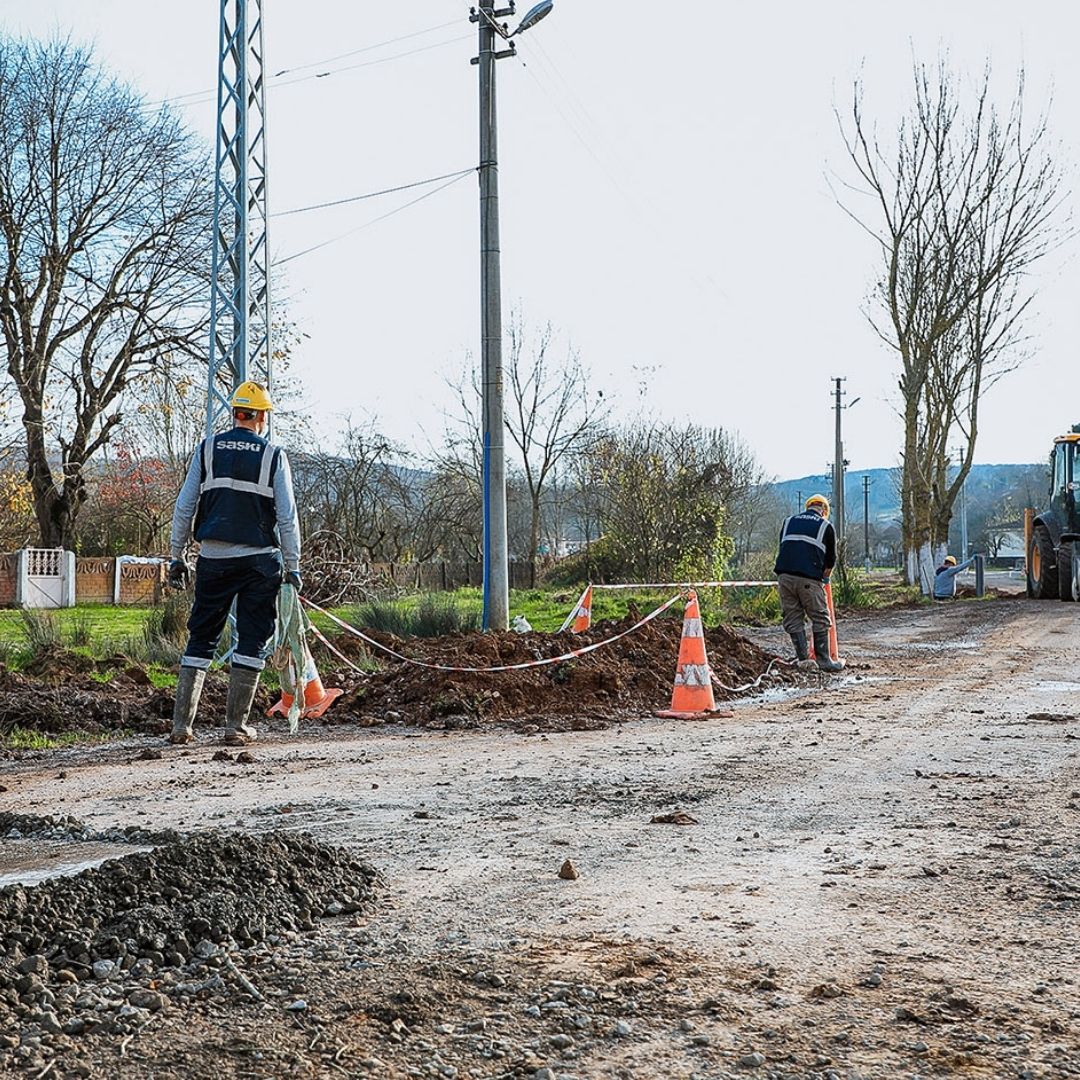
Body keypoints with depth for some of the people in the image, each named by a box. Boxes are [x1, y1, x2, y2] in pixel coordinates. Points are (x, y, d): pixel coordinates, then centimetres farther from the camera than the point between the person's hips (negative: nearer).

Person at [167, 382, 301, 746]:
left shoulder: (207, 449, 6)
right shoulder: (273, 456, 0)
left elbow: (184, 507, 5)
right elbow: (287, 517, -2)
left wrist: (177, 557, 12)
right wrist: (293, 567, 3)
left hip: (213, 558, 2)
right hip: (259, 560, -2)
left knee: (201, 639, 10)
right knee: (252, 642, 5)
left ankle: (181, 725, 6)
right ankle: (236, 726, 4)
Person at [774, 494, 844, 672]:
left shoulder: (789, 522, 22)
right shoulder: (826, 526, 11)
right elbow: (831, 557, 14)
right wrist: (824, 576, 32)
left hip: (784, 575, 4)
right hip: (809, 578, -4)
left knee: (793, 620, 8)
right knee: (820, 620, 6)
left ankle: (803, 659, 5)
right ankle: (824, 660, 6)